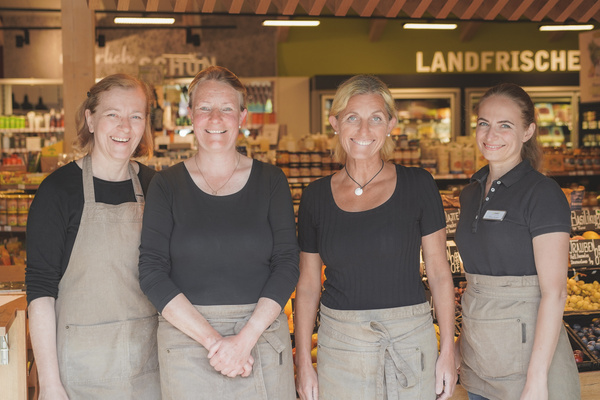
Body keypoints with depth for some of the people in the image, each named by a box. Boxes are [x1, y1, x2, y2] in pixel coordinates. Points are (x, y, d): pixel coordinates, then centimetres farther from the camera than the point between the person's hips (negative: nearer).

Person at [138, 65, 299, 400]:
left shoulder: (271, 181, 3)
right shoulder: (167, 185, 2)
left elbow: (287, 263, -3)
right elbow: (152, 273, -5)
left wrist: (245, 338, -14)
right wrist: (213, 339, -14)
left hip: (263, 333, 1)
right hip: (187, 340, 0)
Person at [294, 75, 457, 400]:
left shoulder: (418, 185, -4)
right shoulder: (316, 196, 1)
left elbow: (439, 273, 0)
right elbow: (308, 284, 6)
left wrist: (448, 351, -3)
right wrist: (303, 361, 3)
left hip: (410, 338, -1)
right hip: (339, 345, 1)